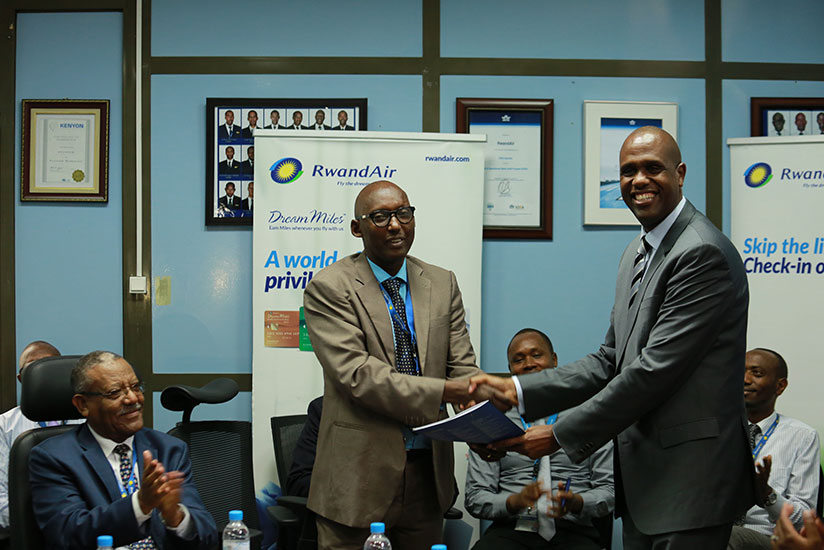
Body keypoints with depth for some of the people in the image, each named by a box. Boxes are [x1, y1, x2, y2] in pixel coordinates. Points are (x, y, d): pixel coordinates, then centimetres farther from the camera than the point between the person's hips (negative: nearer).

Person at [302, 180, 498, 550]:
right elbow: (357, 374, -19)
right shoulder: (329, 288, -8)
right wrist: (444, 391, -26)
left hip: (429, 471, 5)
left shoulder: (443, 284, 8)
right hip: (360, 474, -4)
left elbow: (463, 367, 3)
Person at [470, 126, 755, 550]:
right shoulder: (636, 254, 14)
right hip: (641, 474, 9)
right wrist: (519, 390, 1)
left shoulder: (703, 253, -17)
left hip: (687, 478, -9)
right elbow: (610, 362, 12)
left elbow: (655, 370, -21)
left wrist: (561, 435, -16)